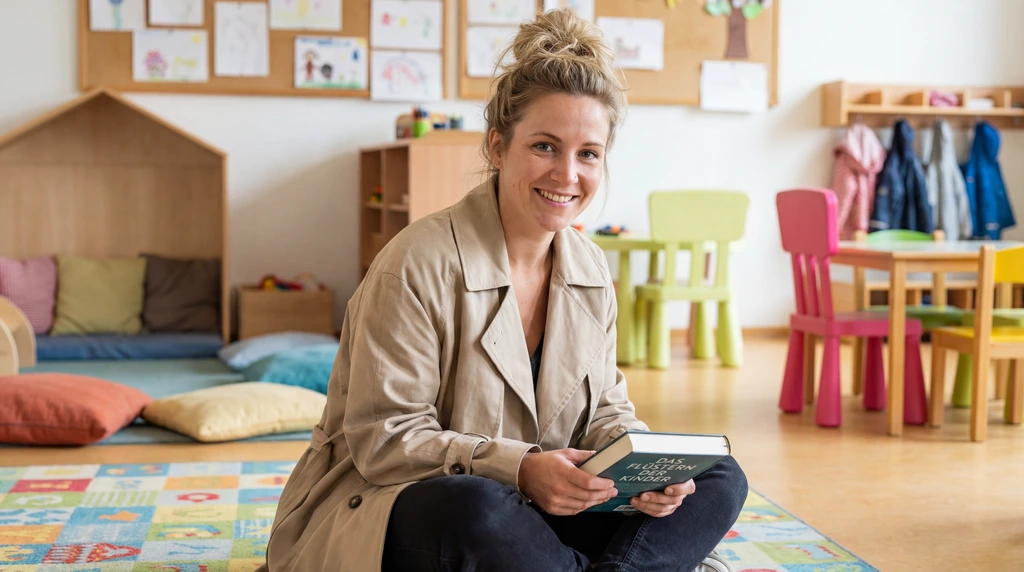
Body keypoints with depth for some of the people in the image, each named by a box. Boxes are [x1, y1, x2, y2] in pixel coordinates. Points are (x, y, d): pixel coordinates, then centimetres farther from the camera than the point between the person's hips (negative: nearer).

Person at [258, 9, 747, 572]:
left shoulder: (590, 270, 5)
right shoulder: (419, 262, -17)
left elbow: (604, 407, 9)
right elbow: (382, 439, -18)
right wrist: (518, 469, -30)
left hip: (534, 510, 7)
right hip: (388, 513, -6)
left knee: (720, 482, -6)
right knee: (478, 509, -41)